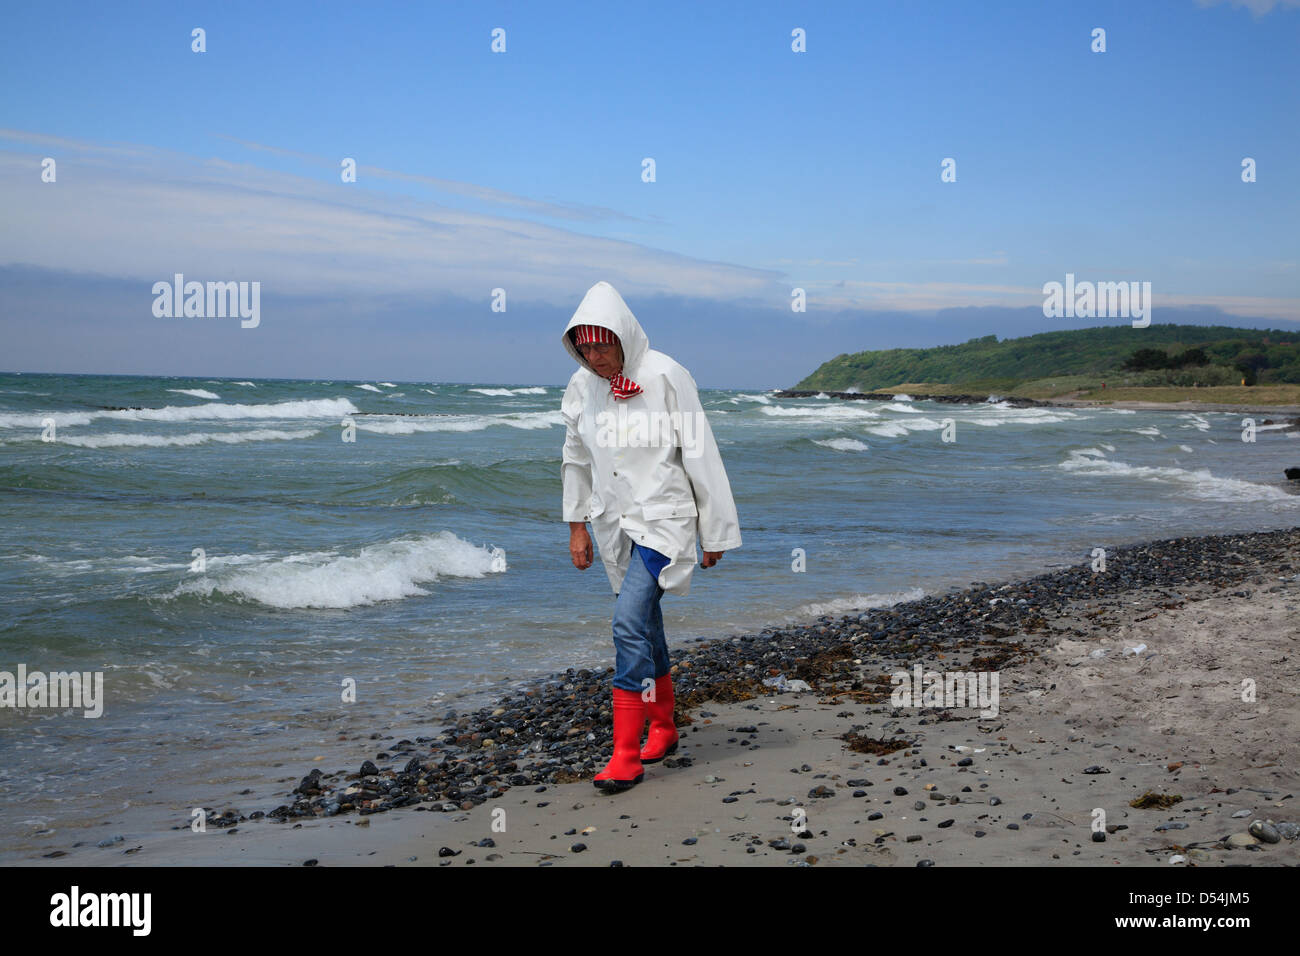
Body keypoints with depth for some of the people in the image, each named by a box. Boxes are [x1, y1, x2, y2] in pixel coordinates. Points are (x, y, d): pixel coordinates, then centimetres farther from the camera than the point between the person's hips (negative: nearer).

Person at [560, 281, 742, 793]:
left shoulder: (665, 376, -15)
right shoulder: (582, 385, 2)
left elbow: (701, 456, -9)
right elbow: (576, 458, 15)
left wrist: (714, 533, -6)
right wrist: (577, 526, 14)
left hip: (662, 519, -6)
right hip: (614, 522, 6)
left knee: (629, 621, -18)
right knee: (644, 624, 15)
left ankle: (626, 755, -15)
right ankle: (662, 728, 33)